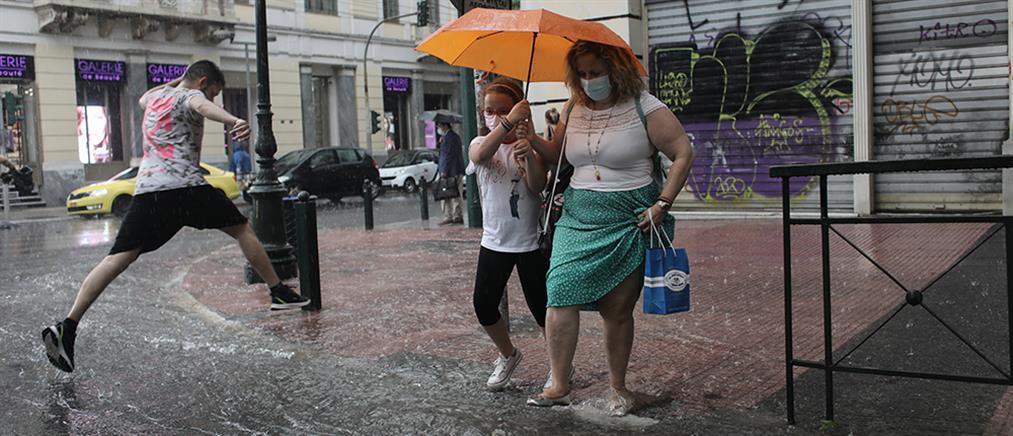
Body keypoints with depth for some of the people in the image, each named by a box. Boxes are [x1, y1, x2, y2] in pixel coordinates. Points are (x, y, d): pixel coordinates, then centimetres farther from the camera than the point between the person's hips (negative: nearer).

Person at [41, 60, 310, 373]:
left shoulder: (156, 97, 27)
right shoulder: (190, 97, 5)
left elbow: (143, 99, 55)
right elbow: (204, 107, -23)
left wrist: (176, 81, 59)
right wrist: (234, 122, -43)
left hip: (146, 190, 6)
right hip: (186, 187, -6)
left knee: (118, 259, -1)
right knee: (242, 230, 11)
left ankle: (67, 327, -11)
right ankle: (278, 292, 15)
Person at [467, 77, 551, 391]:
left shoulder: (531, 145, -3)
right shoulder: (480, 143, 1)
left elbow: (538, 186, -18)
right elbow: (480, 156, -26)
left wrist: (529, 156, -37)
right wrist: (507, 125, -40)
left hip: (531, 241, -2)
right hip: (494, 241, 3)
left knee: (540, 307, 1)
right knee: (484, 305, 0)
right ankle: (507, 355, 26)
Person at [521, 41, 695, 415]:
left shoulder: (644, 107, -5)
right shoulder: (574, 109, 10)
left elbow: (683, 153, -6)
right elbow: (558, 156, 20)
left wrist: (662, 205, -12)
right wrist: (532, 138, 0)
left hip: (628, 221, -4)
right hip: (578, 216, 4)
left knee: (618, 310, 3)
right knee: (560, 296, -11)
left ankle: (617, 386, 21)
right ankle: (558, 386, -1)